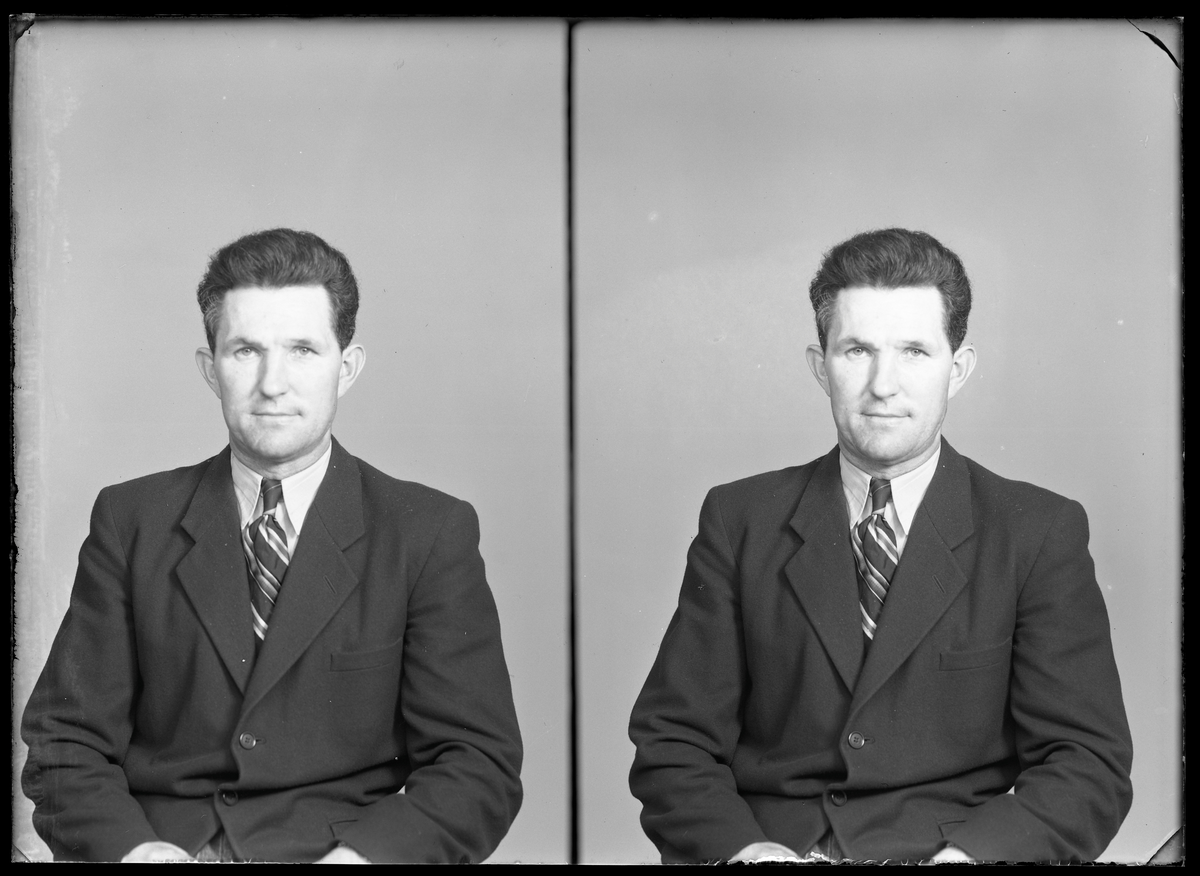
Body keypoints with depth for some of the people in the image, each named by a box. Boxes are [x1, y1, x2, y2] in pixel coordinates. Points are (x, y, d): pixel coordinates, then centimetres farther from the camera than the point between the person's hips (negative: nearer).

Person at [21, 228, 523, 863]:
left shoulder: (430, 533, 4)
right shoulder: (130, 521, 10)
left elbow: (480, 768, -1)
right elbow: (67, 742, 7)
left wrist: (357, 853, -18)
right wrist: (132, 847, -13)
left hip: (336, 846, 0)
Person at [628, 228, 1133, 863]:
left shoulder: (1040, 533, 5)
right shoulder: (739, 521, 9)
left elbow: (1089, 766, -1)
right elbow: (673, 743, 5)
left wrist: (966, 852, -18)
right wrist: (742, 848, -14)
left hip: (960, 844, 0)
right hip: (771, 841, 0)